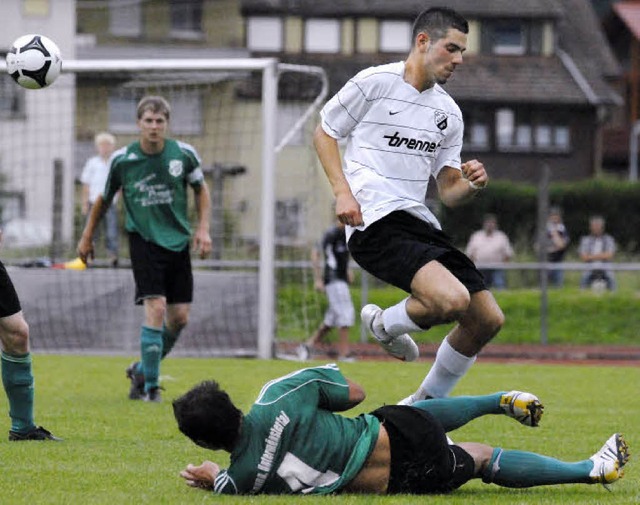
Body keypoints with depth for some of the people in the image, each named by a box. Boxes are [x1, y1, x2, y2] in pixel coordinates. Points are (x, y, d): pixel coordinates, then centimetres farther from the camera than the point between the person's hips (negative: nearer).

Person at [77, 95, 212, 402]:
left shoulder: (184, 154, -4)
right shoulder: (122, 160, -8)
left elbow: (201, 189, 13)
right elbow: (104, 199, 8)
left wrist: (203, 229, 2)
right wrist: (87, 237, 14)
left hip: (178, 241, 3)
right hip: (143, 240, -3)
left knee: (179, 317, 2)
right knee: (156, 308, -17)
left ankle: (142, 370, 25)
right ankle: (150, 387, -9)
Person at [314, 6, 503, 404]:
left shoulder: (448, 111, 16)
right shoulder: (374, 83, -2)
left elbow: (449, 191, 19)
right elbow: (324, 133, 6)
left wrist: (473, 184, -4)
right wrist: (343, 191, -7)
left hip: (420, 222, 8)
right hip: (374, 223, -8)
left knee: (488, 319, 1)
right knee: (452, 300, -29)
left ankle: (425, 404, 18)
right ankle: (385, 325, 3)